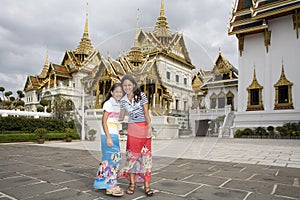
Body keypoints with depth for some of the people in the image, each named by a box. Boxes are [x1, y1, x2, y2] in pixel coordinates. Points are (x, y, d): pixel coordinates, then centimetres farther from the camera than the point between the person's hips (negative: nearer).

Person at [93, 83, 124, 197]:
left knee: (108, 159, 14)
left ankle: (101, 182, 26)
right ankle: (111, 187, 4)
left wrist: (115, 136, 15)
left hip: (114, 135, 8)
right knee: (113, 159, -6)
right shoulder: (108, 104, -9)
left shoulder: (118, 105, 14)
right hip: (108, 134, -8)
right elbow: (104, 122, -13)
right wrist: (108, 137, -18)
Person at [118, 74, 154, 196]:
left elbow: (146, 113, -7)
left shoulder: (141, 96, -4)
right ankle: (132, 184, 17)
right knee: (132, 155, 5)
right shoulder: (123, 101, 6)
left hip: (144, 128, -2)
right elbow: (121, 117, 16)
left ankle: (146, 185, 10)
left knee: (146, 155, 1)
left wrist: (149, 127, -15)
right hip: (132, 129, 3)